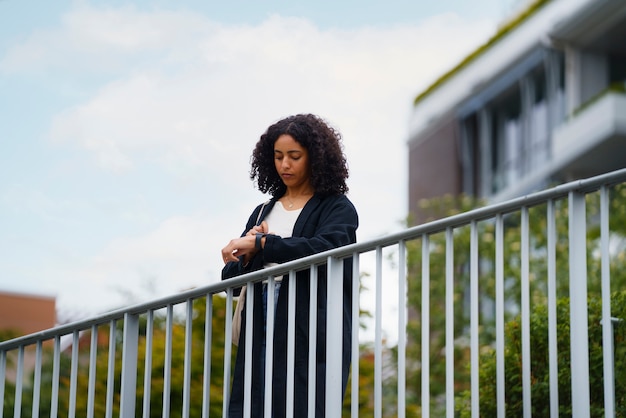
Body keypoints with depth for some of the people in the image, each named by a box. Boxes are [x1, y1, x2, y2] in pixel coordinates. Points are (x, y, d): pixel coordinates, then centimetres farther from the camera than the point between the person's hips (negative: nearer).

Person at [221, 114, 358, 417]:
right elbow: (230, 278, 18)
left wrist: (261, 245, -11)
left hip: (311, 336, -5)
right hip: (261, 335, 5)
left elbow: (323, 248, -15)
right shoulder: (262, 212, 21)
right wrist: (248, 257, -5)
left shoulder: (337, 208, 6)